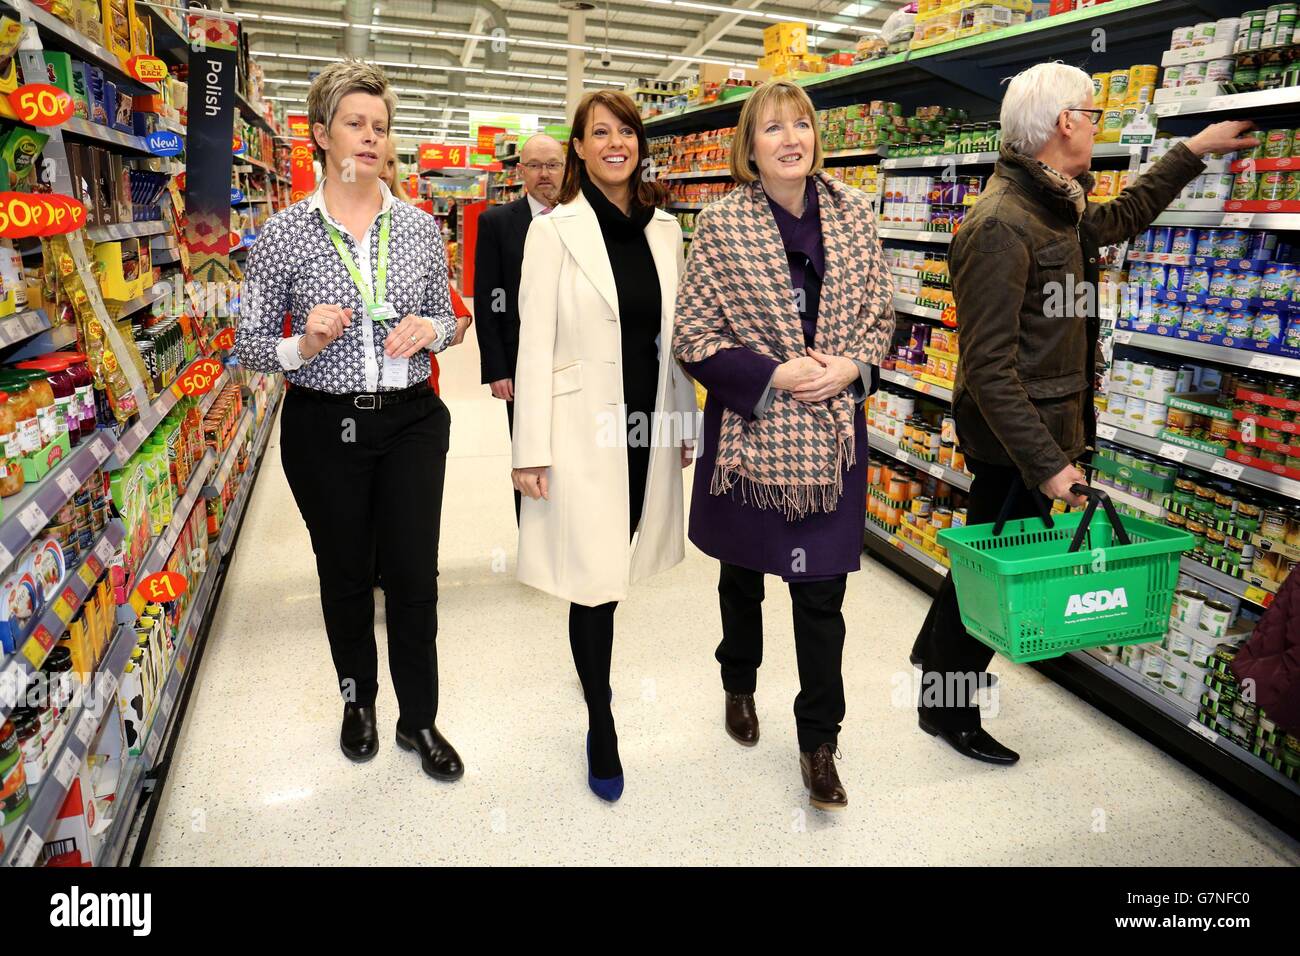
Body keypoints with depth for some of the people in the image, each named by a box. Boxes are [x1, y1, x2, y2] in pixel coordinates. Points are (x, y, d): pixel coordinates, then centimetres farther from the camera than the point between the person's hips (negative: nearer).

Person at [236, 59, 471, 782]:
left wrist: (431, 330, -10)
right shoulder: (285, 232, -3)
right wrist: (302, 346, -20)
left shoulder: (420, 227, 3)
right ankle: (359, 699, 38)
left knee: (415, 574, 5)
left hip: (412, 422, 1)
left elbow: (450, 322, 12)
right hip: (324, 426, -1)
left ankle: (419, 719, 25)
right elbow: (250, 343, 0)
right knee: (346, 573, 13)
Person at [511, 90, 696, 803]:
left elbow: (676, 332, 13)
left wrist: (685, 420, 13)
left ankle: (596, 672, 40)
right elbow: (535, 343, -8)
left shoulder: (664, 228, 9)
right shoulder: (554, 229, -5)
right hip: (583, 425, -4)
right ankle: (600, 726, 19)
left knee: (619, 564, 15)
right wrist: (531, 449, -11)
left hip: (649, 423, 5)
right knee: (594, 577, 0)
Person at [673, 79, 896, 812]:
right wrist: (773, 375, -17)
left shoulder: (853, 213, 1)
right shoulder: (723, 224, -8)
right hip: (750, 428, -1)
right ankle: (740, 684, 47)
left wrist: (851, 367, -10)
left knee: (822, 592, 4)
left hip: (834, 430, 2)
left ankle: (820, 743, 22)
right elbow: (692, 337, -8)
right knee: (743, 572, 19)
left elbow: (881, 312, 8)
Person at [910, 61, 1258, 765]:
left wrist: (1191, 152, 37)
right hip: (1015, 440, -10)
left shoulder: (1057, 209, 9)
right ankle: (947, 708, 22)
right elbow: (990, 369, -27)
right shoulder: (1002, 225, -22)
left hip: (1043, 426, 10)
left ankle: (933, 657, 43)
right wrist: (1046, 463, -28)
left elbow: (1120, 218, 33)